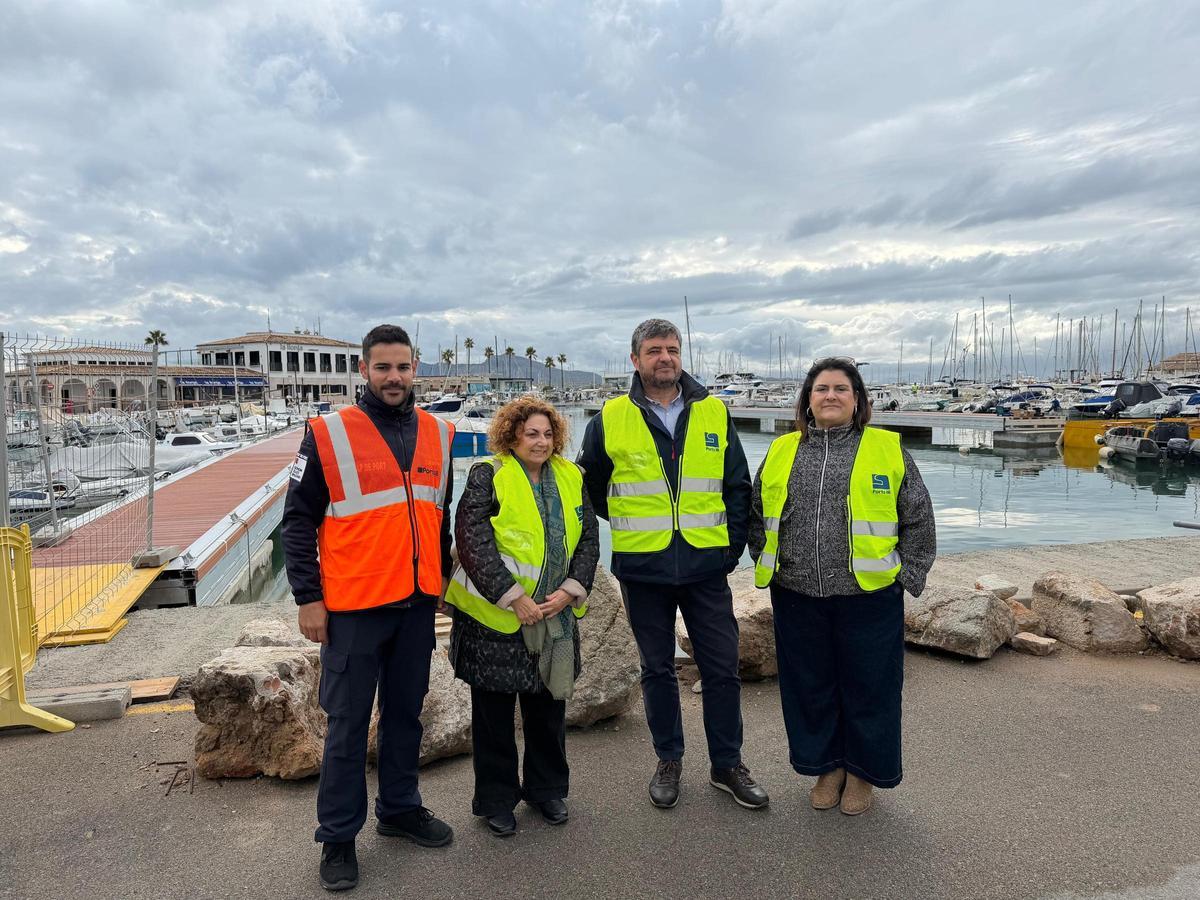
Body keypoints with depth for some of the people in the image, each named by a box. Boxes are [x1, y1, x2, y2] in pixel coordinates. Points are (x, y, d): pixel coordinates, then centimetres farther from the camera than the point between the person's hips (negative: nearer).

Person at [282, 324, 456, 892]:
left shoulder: (438, 435, 6)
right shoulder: (328, 435, -7)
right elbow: (298, 521, -5)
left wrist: (442, 576, 16)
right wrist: (308, 599, -7)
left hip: (417, 605, 4)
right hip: (354, 608, -4)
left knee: (406, 714, 17)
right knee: (348, 724, 7)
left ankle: (400, 808, 36)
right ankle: (338, 837, 25)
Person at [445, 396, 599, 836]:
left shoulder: (570, 477, 5)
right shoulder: (488, 476, -9)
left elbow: (588, 538, 5)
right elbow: (473, 542, -16)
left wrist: (569, 590, -8)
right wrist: (513, 598, -19)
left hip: (554, 615, 4)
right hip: (494, 617, -4)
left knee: (549, 705, 17)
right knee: (494, 713, 10)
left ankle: (547, 789, 37)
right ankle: (496, 800, 29)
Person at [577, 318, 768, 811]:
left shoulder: (714, 412, 2)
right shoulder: (611, 419, -2)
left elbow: (737, 486, 8)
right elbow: (590, 483, 12)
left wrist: (733, 544, 3)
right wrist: (629, 523, 9)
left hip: (706, 566, 1)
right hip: (642, 568, 0)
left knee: (722, 667, 8)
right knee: (657, 669, 13)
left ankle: (727, 764, 27)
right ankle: (669, 760, 31)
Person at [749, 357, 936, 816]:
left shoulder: (888, 450, 0)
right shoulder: (782, 452, 6)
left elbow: (918, 520, 5)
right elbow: (756, 515, 16)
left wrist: (907, 576, 1)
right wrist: (767, 564, 10)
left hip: (868, 598, -2)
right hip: (798, 597, 3)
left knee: (867, 688, 11)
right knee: (810, 685, 14)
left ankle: (862, 772, 33)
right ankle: (826, 766, 36)